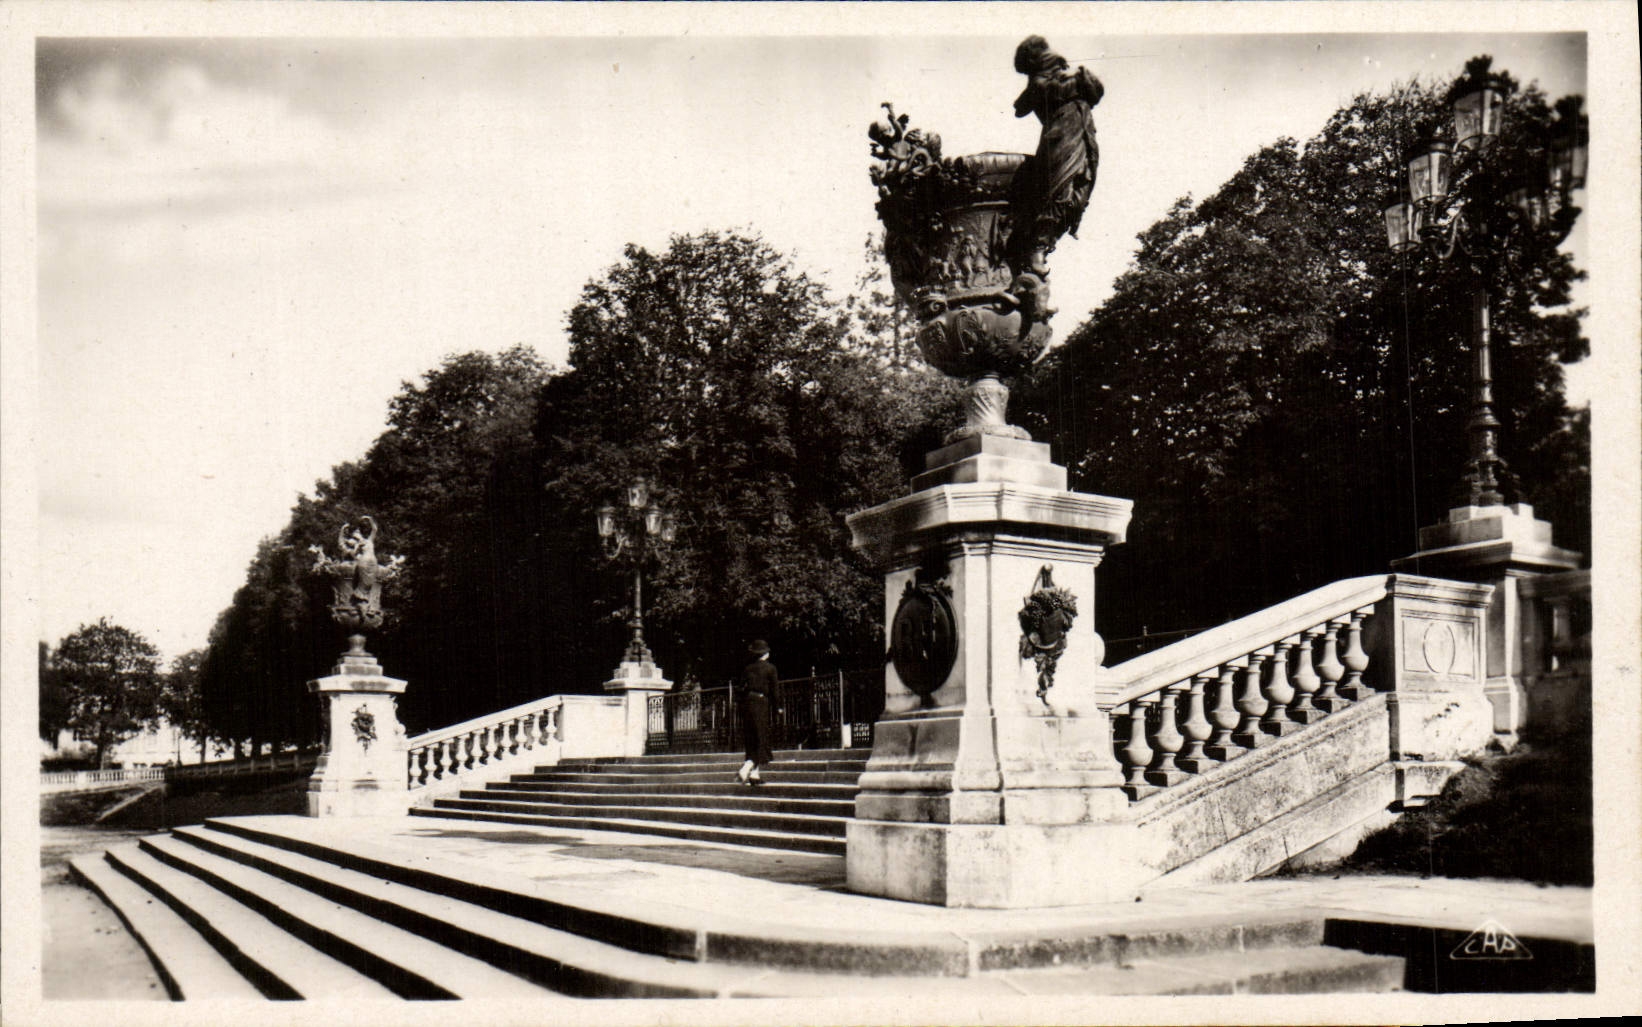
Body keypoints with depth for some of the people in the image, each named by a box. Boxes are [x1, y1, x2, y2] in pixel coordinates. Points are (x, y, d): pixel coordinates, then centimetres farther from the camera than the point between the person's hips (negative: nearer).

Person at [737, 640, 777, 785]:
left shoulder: (748, 668, 12)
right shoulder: (770, 668, -2)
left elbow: (742, 688, 10)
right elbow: (773, 690, -4)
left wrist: (743, 708, 16)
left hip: (746, 703, 5)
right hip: (761, 703, -5)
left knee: (752, 741, 12)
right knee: (762, 741, -3)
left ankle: (754, 774, 11)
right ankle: (744, 771, -20)